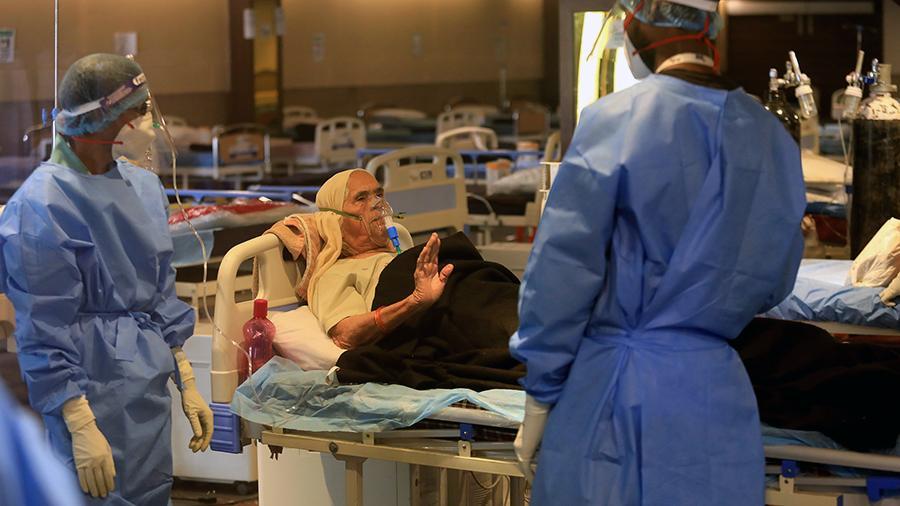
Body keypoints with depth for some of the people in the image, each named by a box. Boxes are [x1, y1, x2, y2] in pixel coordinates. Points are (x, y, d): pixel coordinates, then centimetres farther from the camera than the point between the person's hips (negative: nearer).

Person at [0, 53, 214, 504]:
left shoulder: (143, 187, 7)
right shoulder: (42, 205, -16)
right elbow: (44, 333, -15)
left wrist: (187, 384, 15)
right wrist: (81, 428, -17)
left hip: (150, 389, 7)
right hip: (94, 394, -7)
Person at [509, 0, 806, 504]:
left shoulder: (616, 120, -11)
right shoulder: (774, 138, 3)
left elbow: (562, 269, -10)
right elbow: (774, 283, 12)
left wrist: (540, 397, -1)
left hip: (613, 392, -4)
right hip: (719, 399, 4)